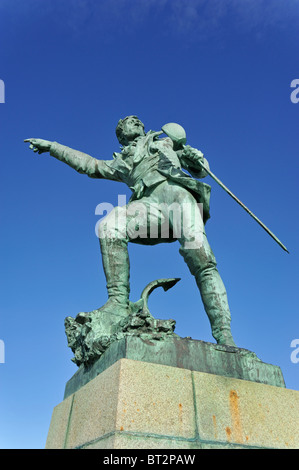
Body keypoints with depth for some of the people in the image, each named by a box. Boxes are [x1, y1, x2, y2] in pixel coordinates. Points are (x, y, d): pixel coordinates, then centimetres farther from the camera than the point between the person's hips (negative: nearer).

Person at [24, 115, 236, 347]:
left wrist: (193, 155, 6)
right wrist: (52, 146, 43)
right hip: (149, 204, 2)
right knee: (110, 226, -31)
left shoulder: (165, 142, 35)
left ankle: (223, 334, -26)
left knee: (201, 260, -25)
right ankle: (119, 303, -32)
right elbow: (89, 164, 41)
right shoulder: (121, 163, 39)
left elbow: (201, 171, 30)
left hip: (178, 192, -1)